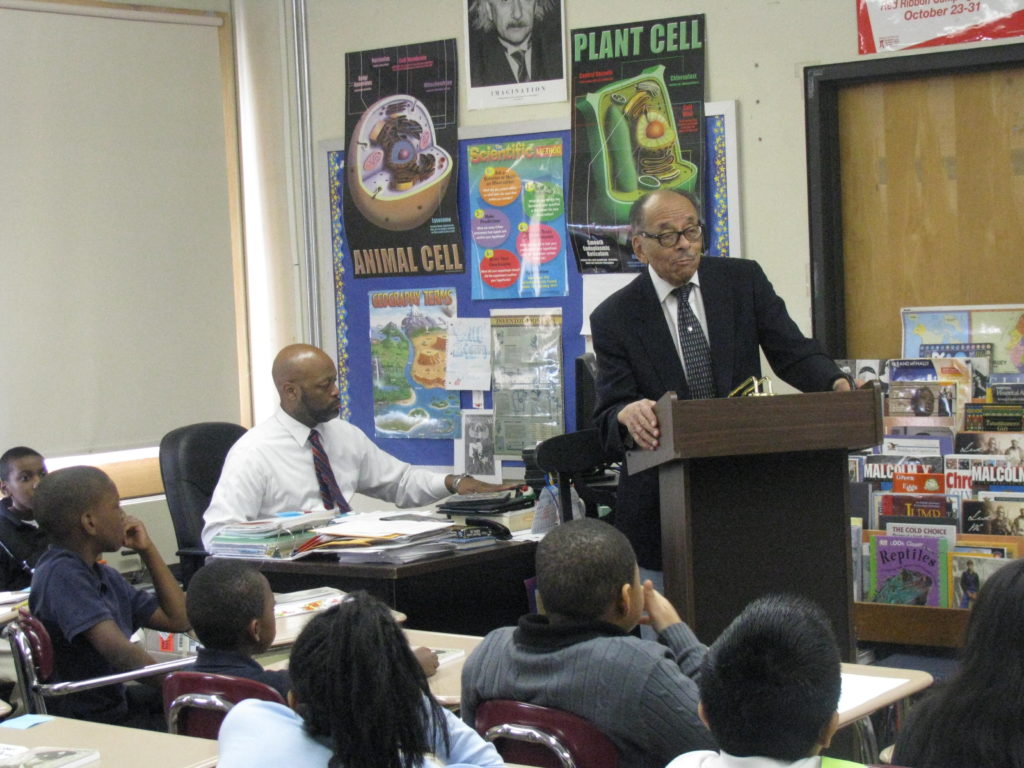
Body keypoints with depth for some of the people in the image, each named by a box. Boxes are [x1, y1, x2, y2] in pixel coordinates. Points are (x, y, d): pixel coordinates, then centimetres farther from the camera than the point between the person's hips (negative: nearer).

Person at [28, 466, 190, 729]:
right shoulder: (62, 574, -19)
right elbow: (116, 647, -29)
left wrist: (147, 550, 10)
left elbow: (177, 619, 15)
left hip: (114, 701, 10)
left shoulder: (105, 577, 11)